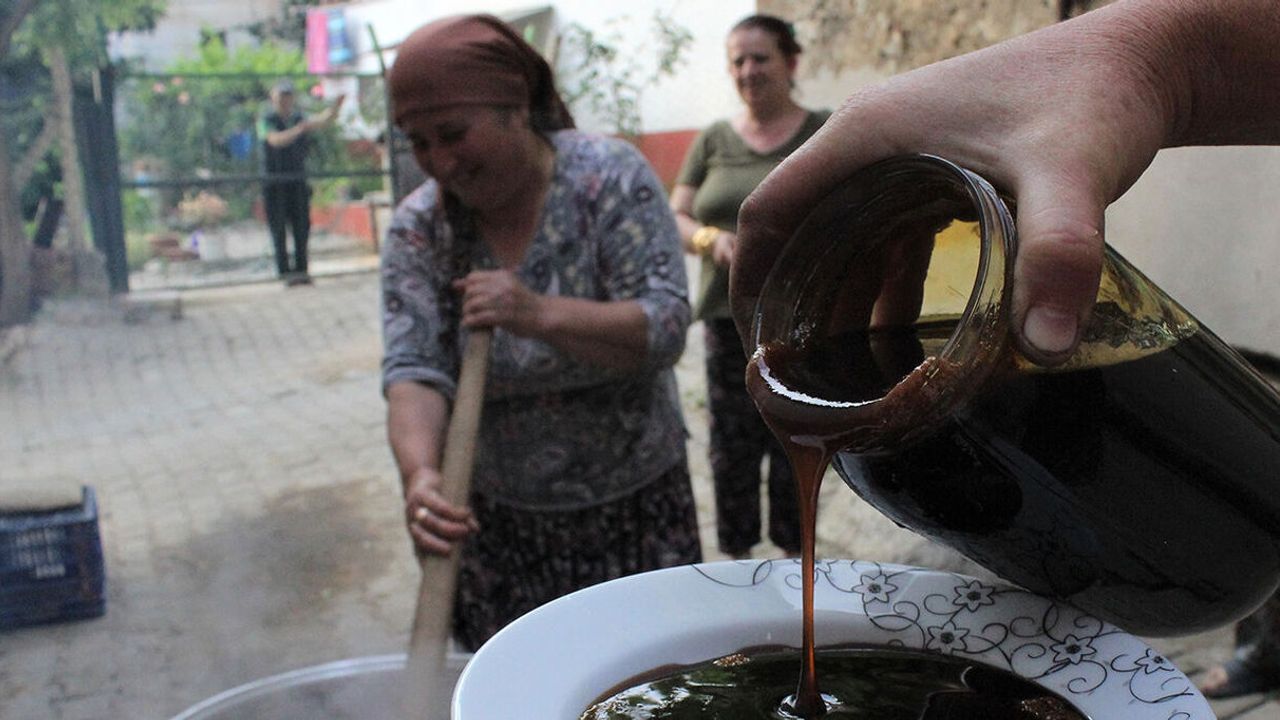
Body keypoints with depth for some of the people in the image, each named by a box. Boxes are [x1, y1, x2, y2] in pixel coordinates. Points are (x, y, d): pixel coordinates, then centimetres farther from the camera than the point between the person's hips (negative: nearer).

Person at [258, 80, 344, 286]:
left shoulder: (300, 118, 7)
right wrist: (298, 130, -40)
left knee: (302, 226, 1)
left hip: (298, 180, 4)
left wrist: (335, 107, -31)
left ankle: (301, 269, 8)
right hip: (274, 182, -3)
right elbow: (275, 140, -24)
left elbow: (323, 120, -11)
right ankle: (285, 271, 1)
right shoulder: (266, 121, -4)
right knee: (279, 228, -2)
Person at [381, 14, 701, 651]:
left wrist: (539, 315, -34)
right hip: (497, 521, 2)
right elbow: (414, 370, -15)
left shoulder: (610, 178, -12)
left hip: (635, 506, -1)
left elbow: (665, 328, -19)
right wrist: (419, 472, -35)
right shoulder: (418, 228, -5)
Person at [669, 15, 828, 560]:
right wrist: (710, 239, -14)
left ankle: (794, 551, 21)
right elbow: (675, 218, 7)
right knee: (732, 443, 3)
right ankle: (737, 556, 17)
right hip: (730, 316, 2)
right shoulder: (712, 142, 11)